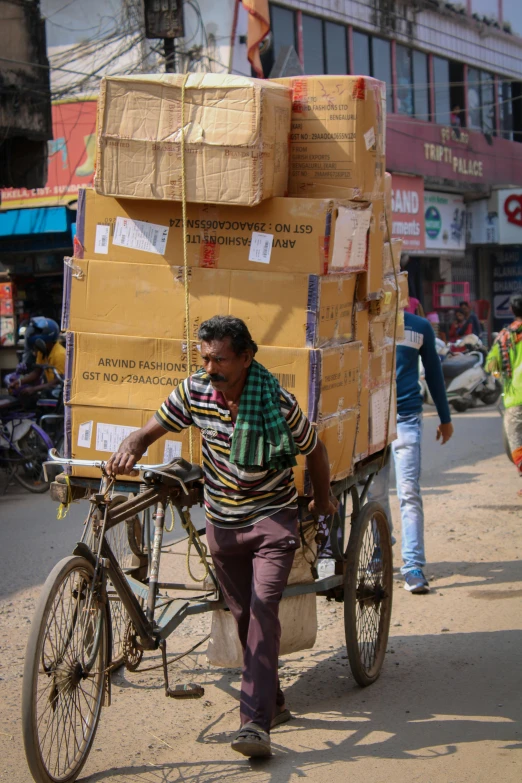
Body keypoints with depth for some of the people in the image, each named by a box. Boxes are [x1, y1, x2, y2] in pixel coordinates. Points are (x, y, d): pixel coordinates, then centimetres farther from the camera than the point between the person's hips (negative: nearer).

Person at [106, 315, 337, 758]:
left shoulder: (277, 402, -17)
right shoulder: (195, 392, -8)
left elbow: (315, 450, -1)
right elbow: (150, 431, -1)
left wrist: (323, 500, 13)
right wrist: (130, 449, -25)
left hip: (272, 517, -4)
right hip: (222, 523, 4)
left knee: (263, 609, -19)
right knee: (244, 616, 11)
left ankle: (255, 722, -23)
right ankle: (272, 701, 31)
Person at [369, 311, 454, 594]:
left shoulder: (420, 327, 4)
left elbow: (433, 372, 13)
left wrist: (445, 418, 18)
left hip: (406, 419, -2)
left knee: (409, 492, -9)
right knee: (375, 491, 10)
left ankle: (413, 566, -10)